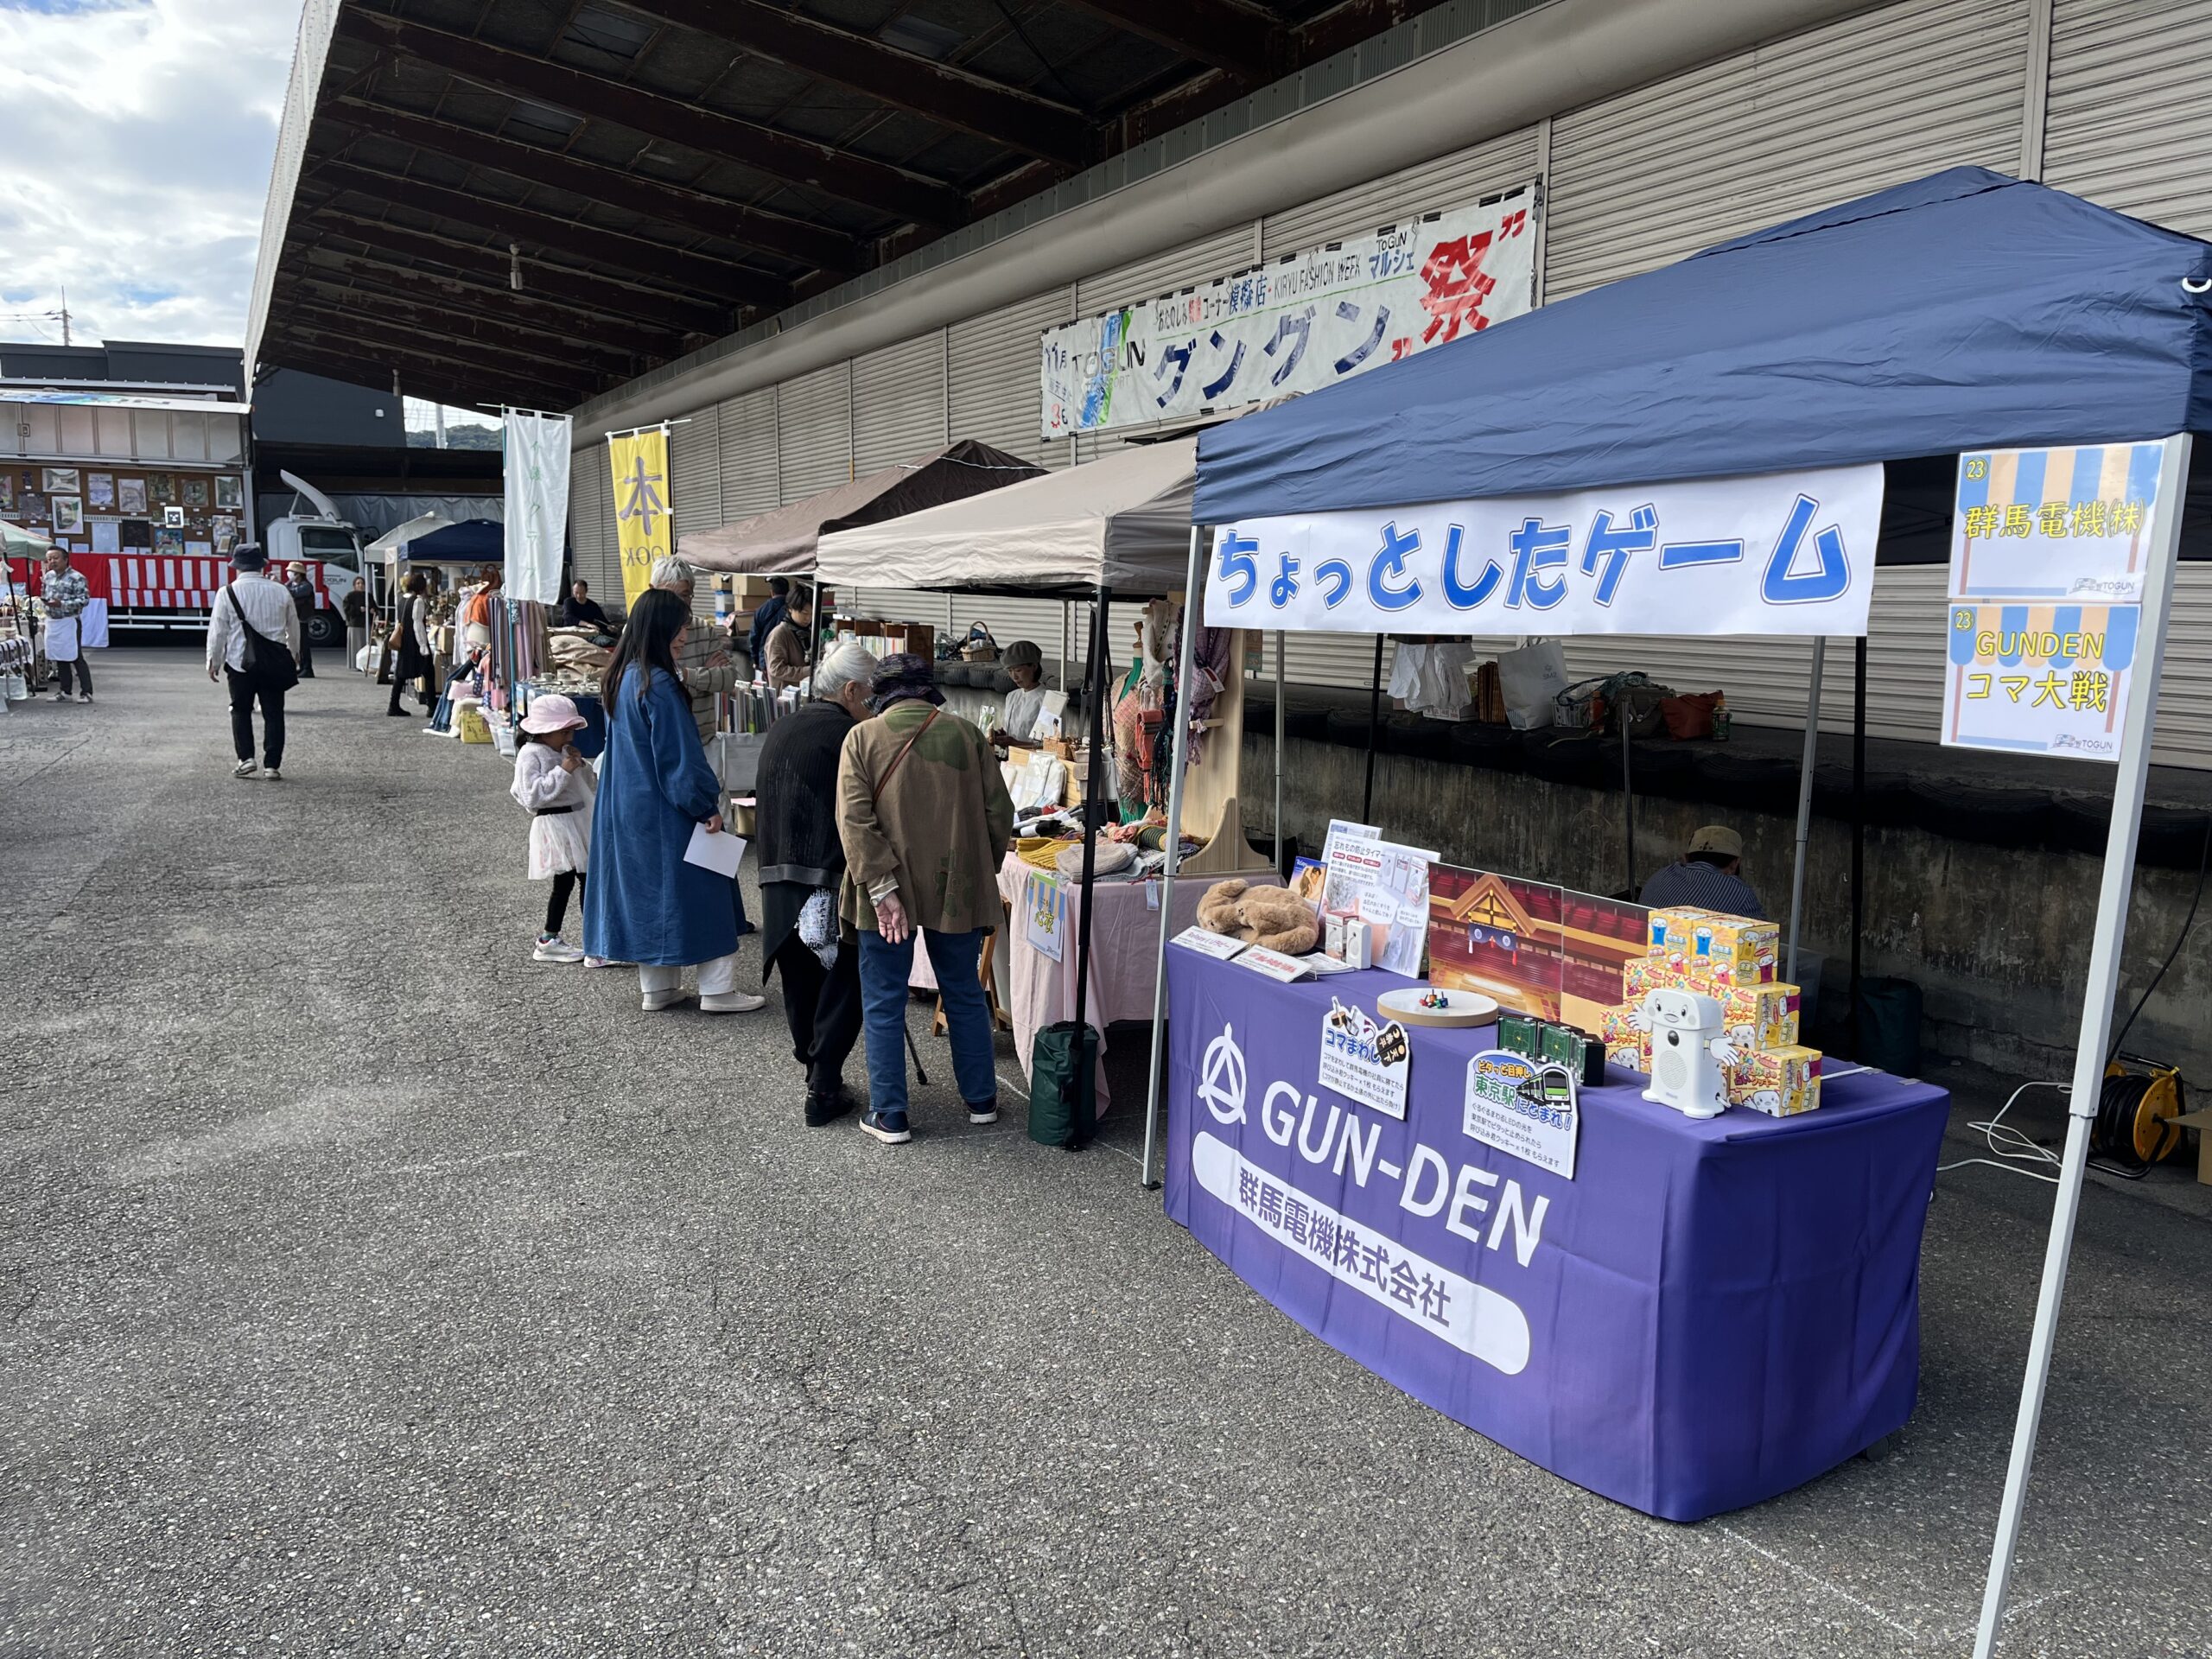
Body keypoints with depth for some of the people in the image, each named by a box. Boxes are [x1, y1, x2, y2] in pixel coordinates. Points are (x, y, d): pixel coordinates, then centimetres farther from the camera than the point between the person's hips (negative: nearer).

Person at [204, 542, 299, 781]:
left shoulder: (228, 593, -6)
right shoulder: (280, 591, 1)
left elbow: (218, 630, -3)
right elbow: (293, 626, 13)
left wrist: (213, 661, 8)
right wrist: (294, 652, 30)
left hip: (240, 662, -1)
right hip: (274, 663, 2)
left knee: (241, 710, 13)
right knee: (273, 713, 4)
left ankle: (246, 757, 4)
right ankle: (272, 765, 1)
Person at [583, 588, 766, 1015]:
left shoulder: (622, 677, 7)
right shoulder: (658, 685, -20)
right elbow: (680, 756, -20)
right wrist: (707, 806, -11)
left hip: (626, 808, 9)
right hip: (665, 811, -9)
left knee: (644, 890, 14)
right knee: (700, 890, 1)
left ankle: (656, 987, 21)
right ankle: (717, 989, 6)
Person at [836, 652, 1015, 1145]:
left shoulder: (863, 737, -5)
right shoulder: (966, 734, -1)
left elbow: (855, 820, -15)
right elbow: (999, 813, 1)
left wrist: (881, 887, -15)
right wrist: (983, 871, 14)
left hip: (888, 894, -2)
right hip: (957, 890, 2)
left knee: (884, 1005, 9)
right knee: (965, 994, 17)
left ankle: (888, 1116, 13)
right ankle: (981, 1099, 28)